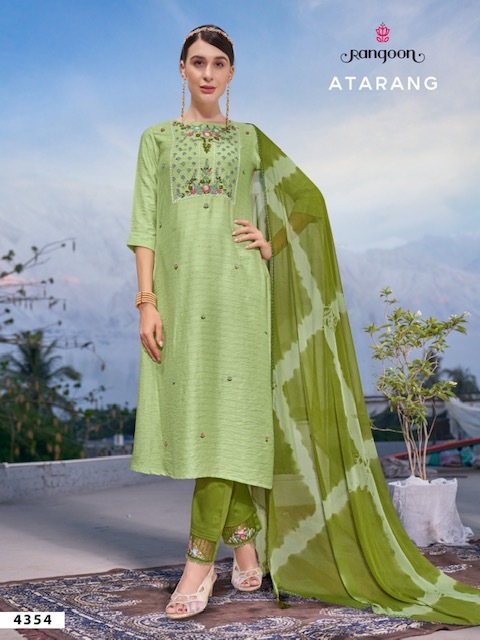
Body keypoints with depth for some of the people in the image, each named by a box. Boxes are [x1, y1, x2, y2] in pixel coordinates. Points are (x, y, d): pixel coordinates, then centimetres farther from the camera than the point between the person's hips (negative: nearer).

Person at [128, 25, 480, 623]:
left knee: (225, 415, -9)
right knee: (193, 413, 2)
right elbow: (144, 225, 5)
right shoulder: (157, 138, 13)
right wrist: (146, 301, -5)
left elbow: (309, 200, 18)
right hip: (179, 288, 2)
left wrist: (271, 244, 2)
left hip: (237, 287, -1)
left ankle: (200, 561, -5)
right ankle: (246, 539, 17)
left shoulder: (250, 139, 13)